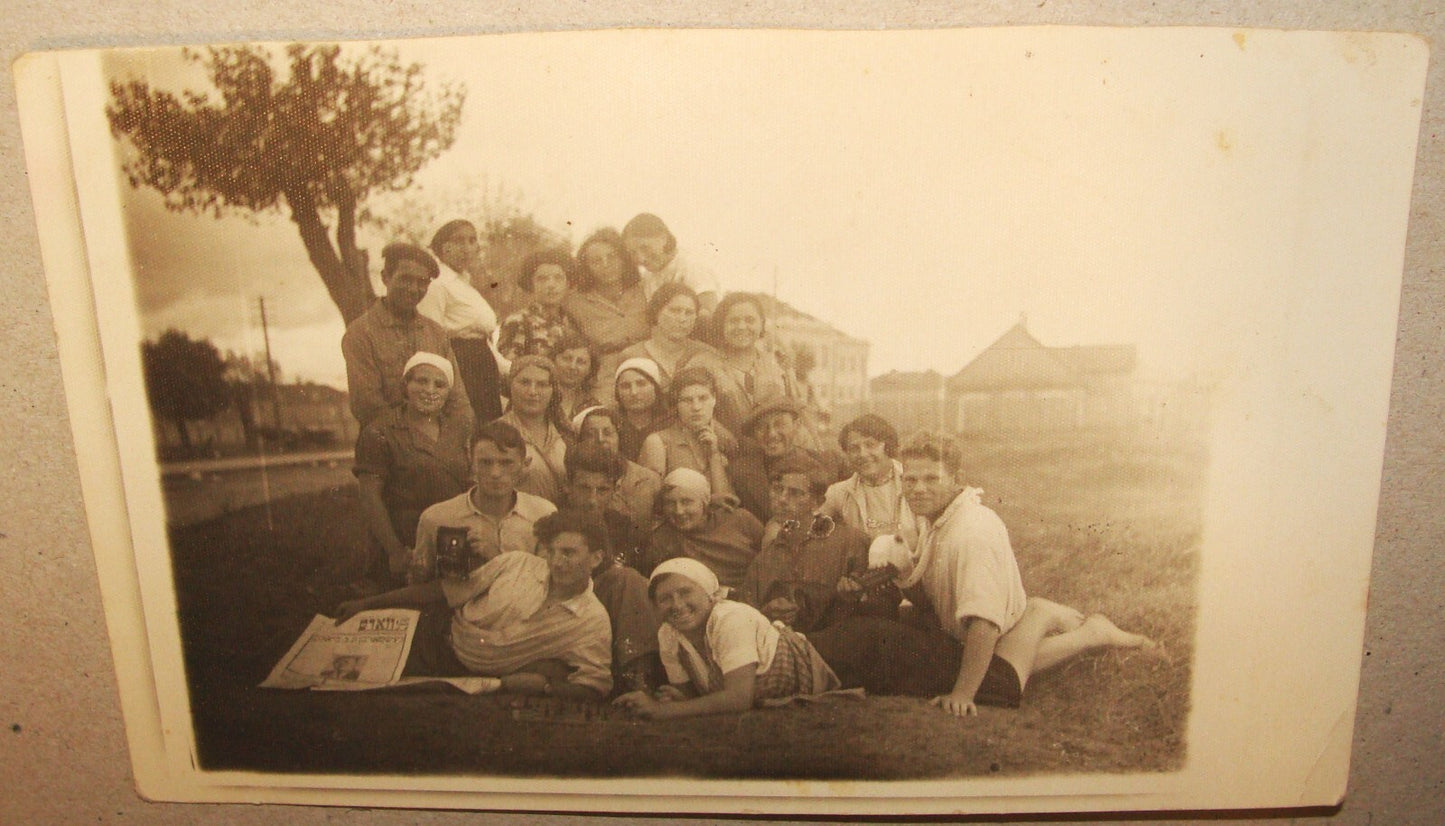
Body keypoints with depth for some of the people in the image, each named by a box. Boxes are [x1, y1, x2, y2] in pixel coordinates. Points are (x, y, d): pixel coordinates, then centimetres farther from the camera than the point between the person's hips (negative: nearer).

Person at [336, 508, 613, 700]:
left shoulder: (593, 623, -14)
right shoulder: (515, 563, -7)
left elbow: (595, 688, -14)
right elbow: (447, 590, -1)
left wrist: (545, 686, -32)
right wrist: (367, 604, -1)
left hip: (474, 677, -2)